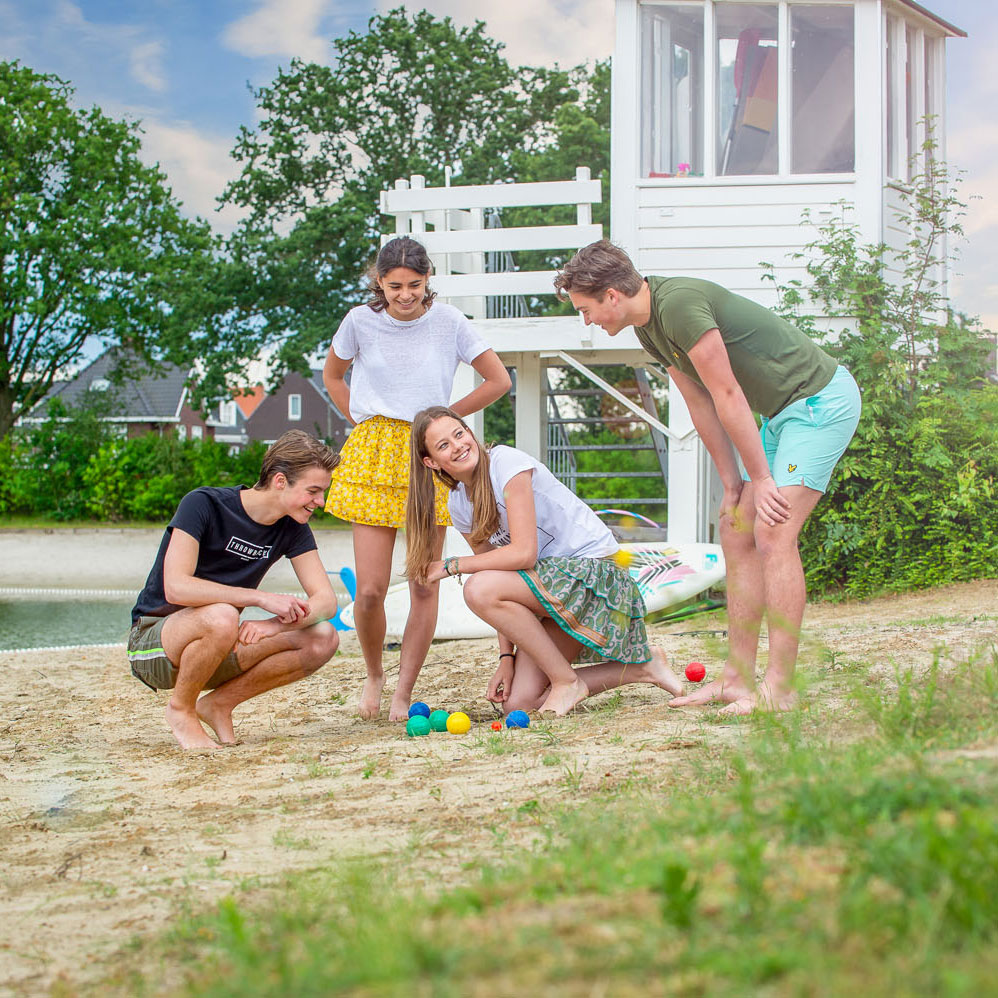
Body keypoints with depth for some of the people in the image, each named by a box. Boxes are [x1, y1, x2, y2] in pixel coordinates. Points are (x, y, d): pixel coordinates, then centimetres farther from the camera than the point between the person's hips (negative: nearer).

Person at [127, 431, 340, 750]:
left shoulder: (292, 527, -2)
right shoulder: (203, 505, -20)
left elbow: (326, 600, -8)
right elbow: (176, 587, -31)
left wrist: (275, 624, -28)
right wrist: (262, 598, -34)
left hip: (222, 648, 6)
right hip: (153, 644, -6)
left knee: (322, 639, -16)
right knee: (222, 617, -39)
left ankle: (220, 703, -1)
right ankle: (181, 709, -12)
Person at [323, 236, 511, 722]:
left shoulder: (448, 322, -2)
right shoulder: (361, 321, 0)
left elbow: (498, 380, 6)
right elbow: (332, 376, 19)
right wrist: (362, 422, 9)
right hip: (372, 458, 0)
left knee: (425, 586, -4)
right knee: (370, 589, -7)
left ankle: (403, 693, 6)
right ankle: (374, 673, 20)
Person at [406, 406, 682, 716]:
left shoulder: (506, 462, -16)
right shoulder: (459, 505, 6)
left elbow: (523, 553, -24)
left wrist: (452, 565, -16)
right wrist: (507, 656, -2)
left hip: (594, 571, -8)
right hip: (551, 580, 9)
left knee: (479, 589, -27)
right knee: (517, 701, -2)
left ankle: (567, 682, -13)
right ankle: (640, 668, 12)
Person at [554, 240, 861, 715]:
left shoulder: (679, 304, -24)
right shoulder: (649, 327, 7)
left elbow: (728, 396, -20)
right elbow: (701, 405, 12)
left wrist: (761, 479, -14)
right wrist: (731, 481, 11)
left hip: (821, 399, -10)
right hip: (784, 413, 10)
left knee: (774, 535, -17)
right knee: (738, 533, 8)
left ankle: (779, 688, -16)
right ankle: (738, 678, 11)